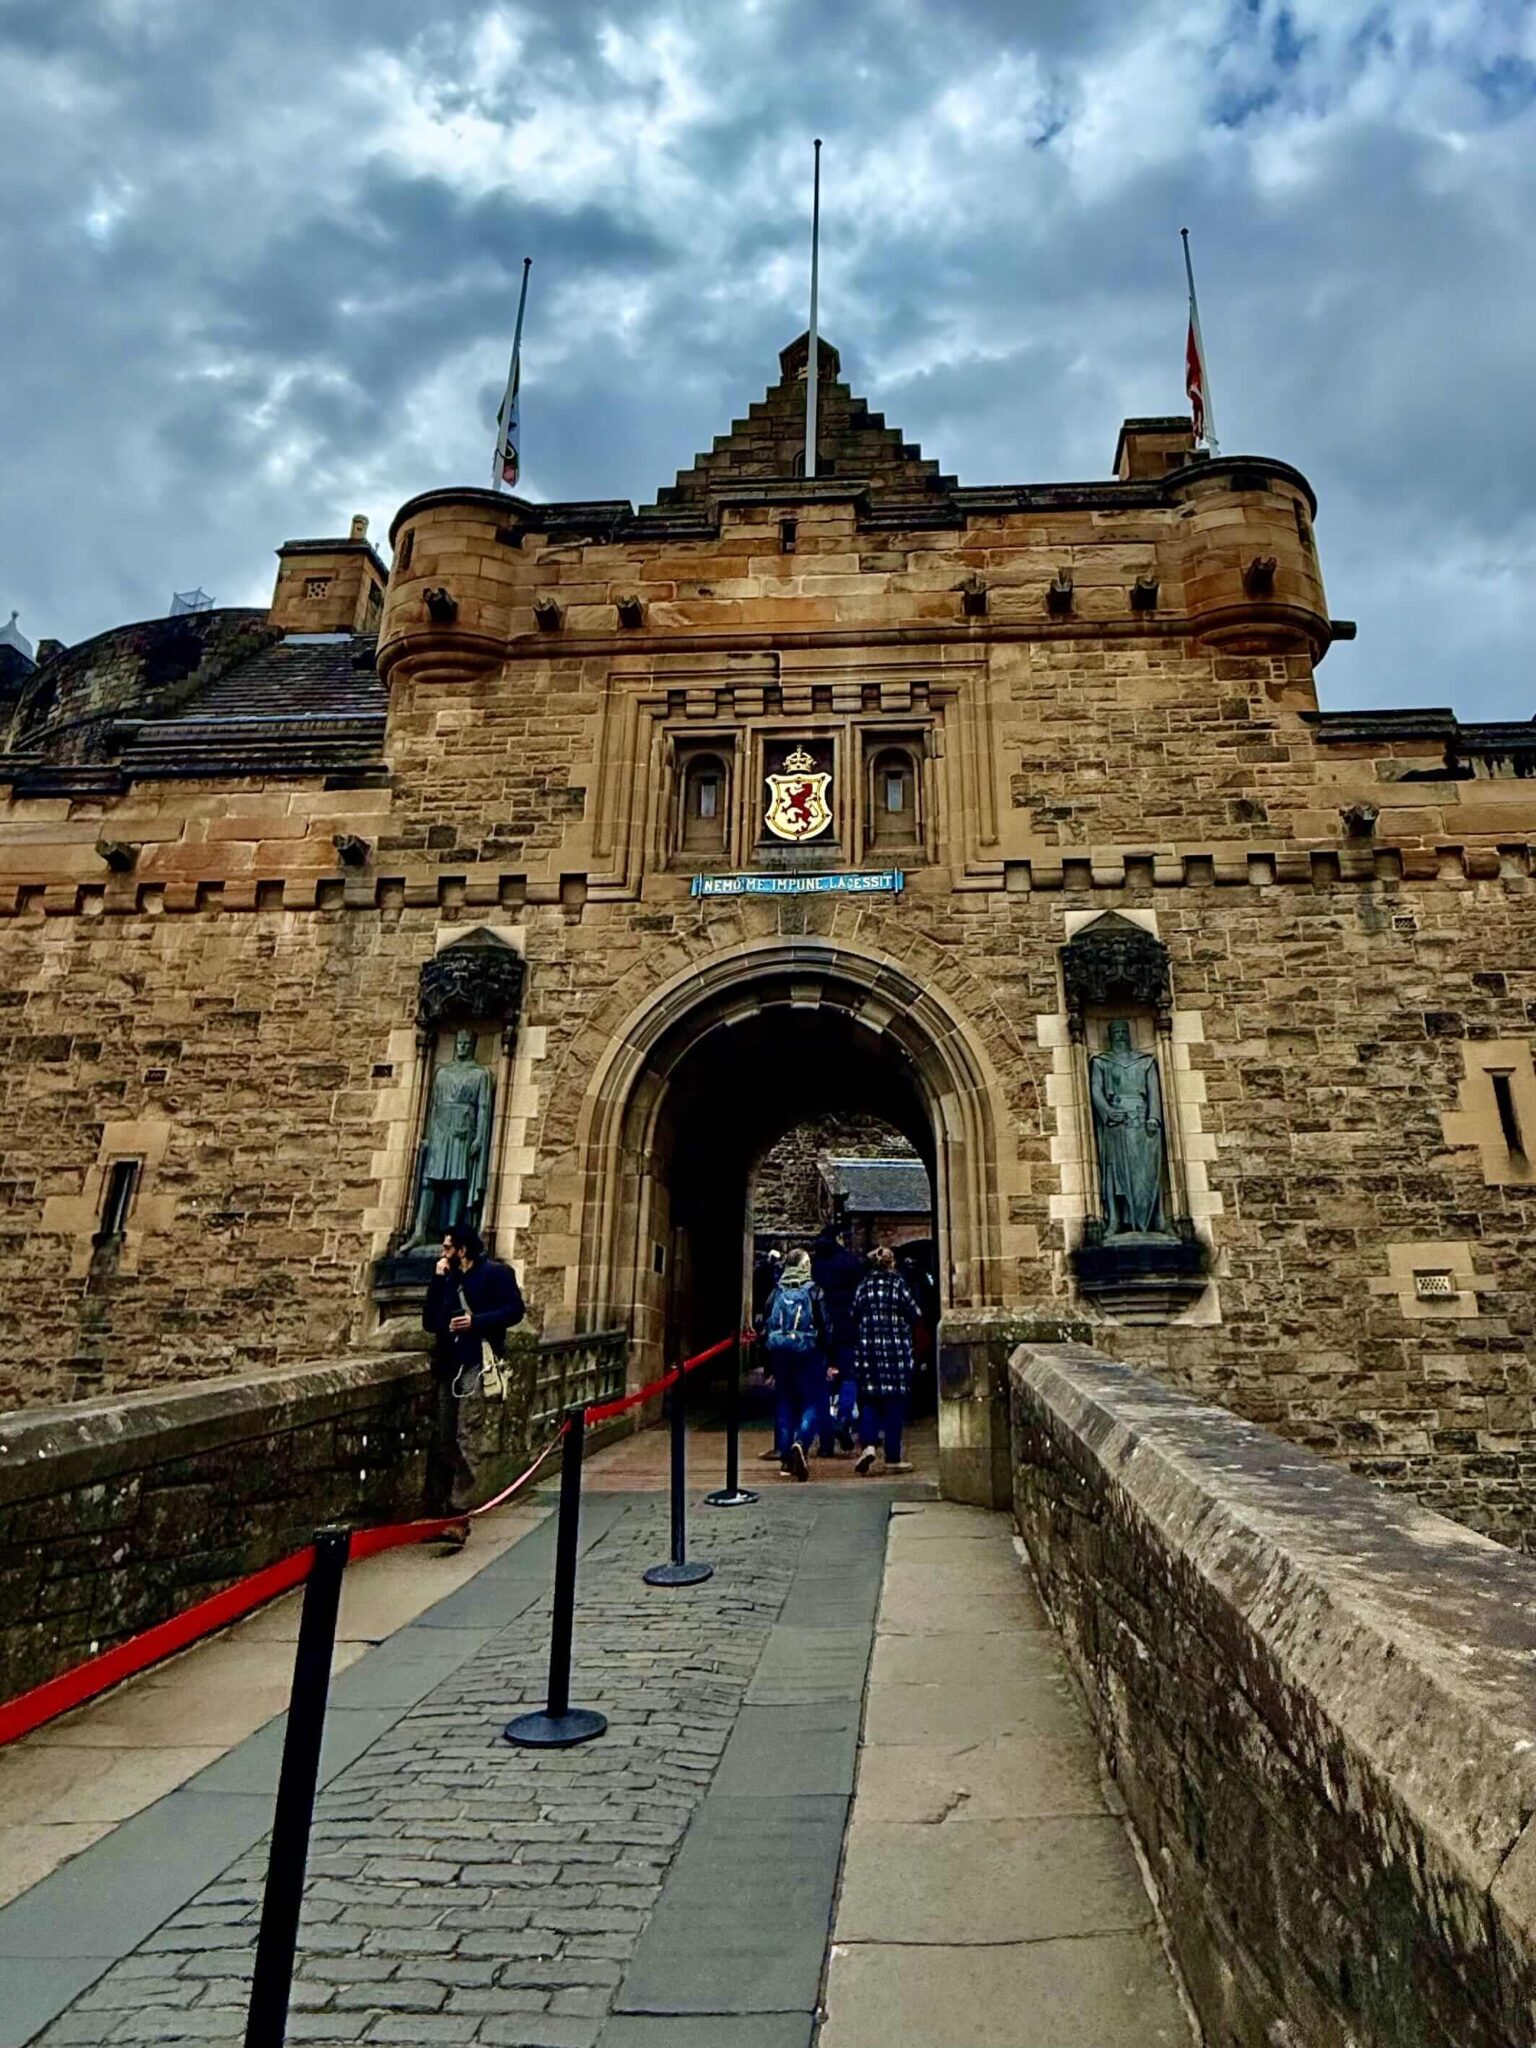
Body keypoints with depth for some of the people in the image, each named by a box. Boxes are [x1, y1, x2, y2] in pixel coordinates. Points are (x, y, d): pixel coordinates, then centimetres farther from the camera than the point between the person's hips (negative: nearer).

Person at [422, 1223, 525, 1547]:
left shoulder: (495, 1273, 1)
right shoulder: (449, 1280, 21)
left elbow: (514, 1310, -8)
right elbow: (429, 1322, 14)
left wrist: (476, 1321, -17)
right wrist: (437, 1280, 8)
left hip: (477, 1364, -7)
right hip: (449, 1366, 7)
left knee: (464, 1439, -13)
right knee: (442, 1441, 6)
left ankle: (459, 1517, -13)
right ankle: (438, 1513, 14)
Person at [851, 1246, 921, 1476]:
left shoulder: (864, 1285, 4)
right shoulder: (897, 1283, -4)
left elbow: (855, 1316, 6)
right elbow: (913, 1314, -4)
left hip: (868, 1347, 2)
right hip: (896, 1348, -2)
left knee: (870, 1399, 8)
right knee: (895, 1401, 4)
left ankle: (868, 1444, -13)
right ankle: (893, 1458, 6)